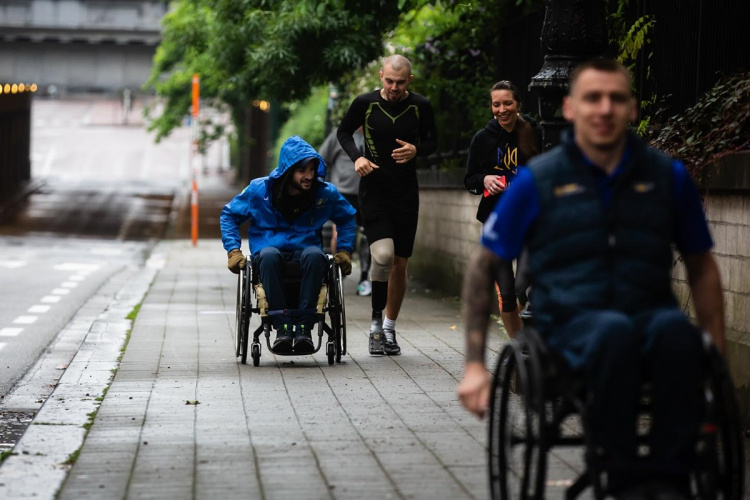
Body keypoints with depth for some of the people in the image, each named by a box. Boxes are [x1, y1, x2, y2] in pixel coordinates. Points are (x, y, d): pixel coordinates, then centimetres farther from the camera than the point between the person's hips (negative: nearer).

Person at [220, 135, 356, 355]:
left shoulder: (326, 193, 2)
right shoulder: (260, 189, -2)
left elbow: (347, 219, 20)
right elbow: (229, 215, 11)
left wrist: (344, 250, 7)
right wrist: (233, 250, 0)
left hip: (305, 253, 1)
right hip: (270, 254, -1)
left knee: (314, 254, -37)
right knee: (269, 254, -39)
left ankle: (304, 327, -38)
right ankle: (283, 327, -39)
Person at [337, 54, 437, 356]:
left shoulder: (420, 107, -2)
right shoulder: (365, 103, -5)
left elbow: (432, 142, 11)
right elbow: (344, 132, 10)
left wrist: (416, 150, -12)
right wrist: (357, 157, -9)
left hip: (406, 194, 2)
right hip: (373, 191, -2)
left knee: (400, 263, 8)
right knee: (383, 254, -21)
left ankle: (389, 330, 24)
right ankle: (376, 322, -4)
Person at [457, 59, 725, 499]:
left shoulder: (668, 177, 9)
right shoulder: (538, 180, 4)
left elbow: (701, 266, 20)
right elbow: (484, 267, 10)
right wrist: (475, 365, 3)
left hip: (649, 315, 2)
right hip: (573, 324, -2)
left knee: (676, 328, -35)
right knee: (614, 331, -38)